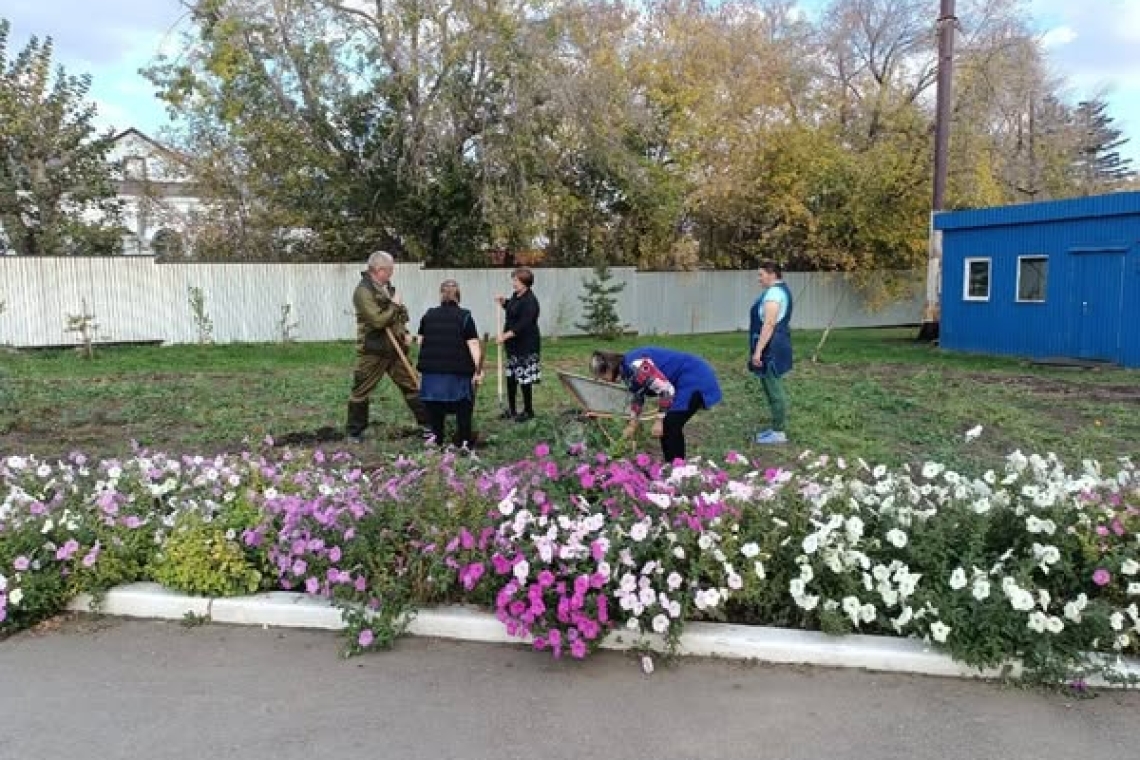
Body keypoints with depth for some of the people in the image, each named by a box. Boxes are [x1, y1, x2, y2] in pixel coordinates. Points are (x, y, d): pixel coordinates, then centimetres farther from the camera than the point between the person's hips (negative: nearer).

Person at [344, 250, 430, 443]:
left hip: (395, 348, 8)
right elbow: (378, 320, -26)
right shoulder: (363, 291, -16)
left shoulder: (388, 286, 11)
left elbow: (401, 313, 23)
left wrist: (404, 332, 7)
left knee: (410, 384, 11)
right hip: (373, 351, -7)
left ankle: (426, 421, 20)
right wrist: (394, 305, -13)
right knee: (361, 391, 2)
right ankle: (353, 431, 13)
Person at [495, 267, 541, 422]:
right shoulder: (516, 296, 9)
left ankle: (528, 411, 12)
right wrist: (503, 302, 10)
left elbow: (523, 325, -25)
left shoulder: (530, 301, -19)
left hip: (526, 346, -9)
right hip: (513, 345, 9)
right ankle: (511, 409, 24)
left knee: (524, 379, -2)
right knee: (511, 377, 13)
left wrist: (505, 335, -27)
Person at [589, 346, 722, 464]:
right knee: (669, 426, 10)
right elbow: (637, 396, 23)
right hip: (685, 381, 10)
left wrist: (659, 421, -17)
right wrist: (632, 425, 26)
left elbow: (666, 389, -27)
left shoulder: (636, 365, -25)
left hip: (695, 380, -10)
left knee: (669, 426, -11)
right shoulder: (627, 369, 7)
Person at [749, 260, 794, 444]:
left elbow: (769, 324, -24)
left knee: (774, 389, -5)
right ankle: (777, 428, 23)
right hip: (773, 348, 11)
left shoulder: (773, 293, -17)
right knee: (773, 389, 16)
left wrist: (758, 351, -25)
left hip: (771, 349, -11)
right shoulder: (780, 290, 16)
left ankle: (779, 433, 0)